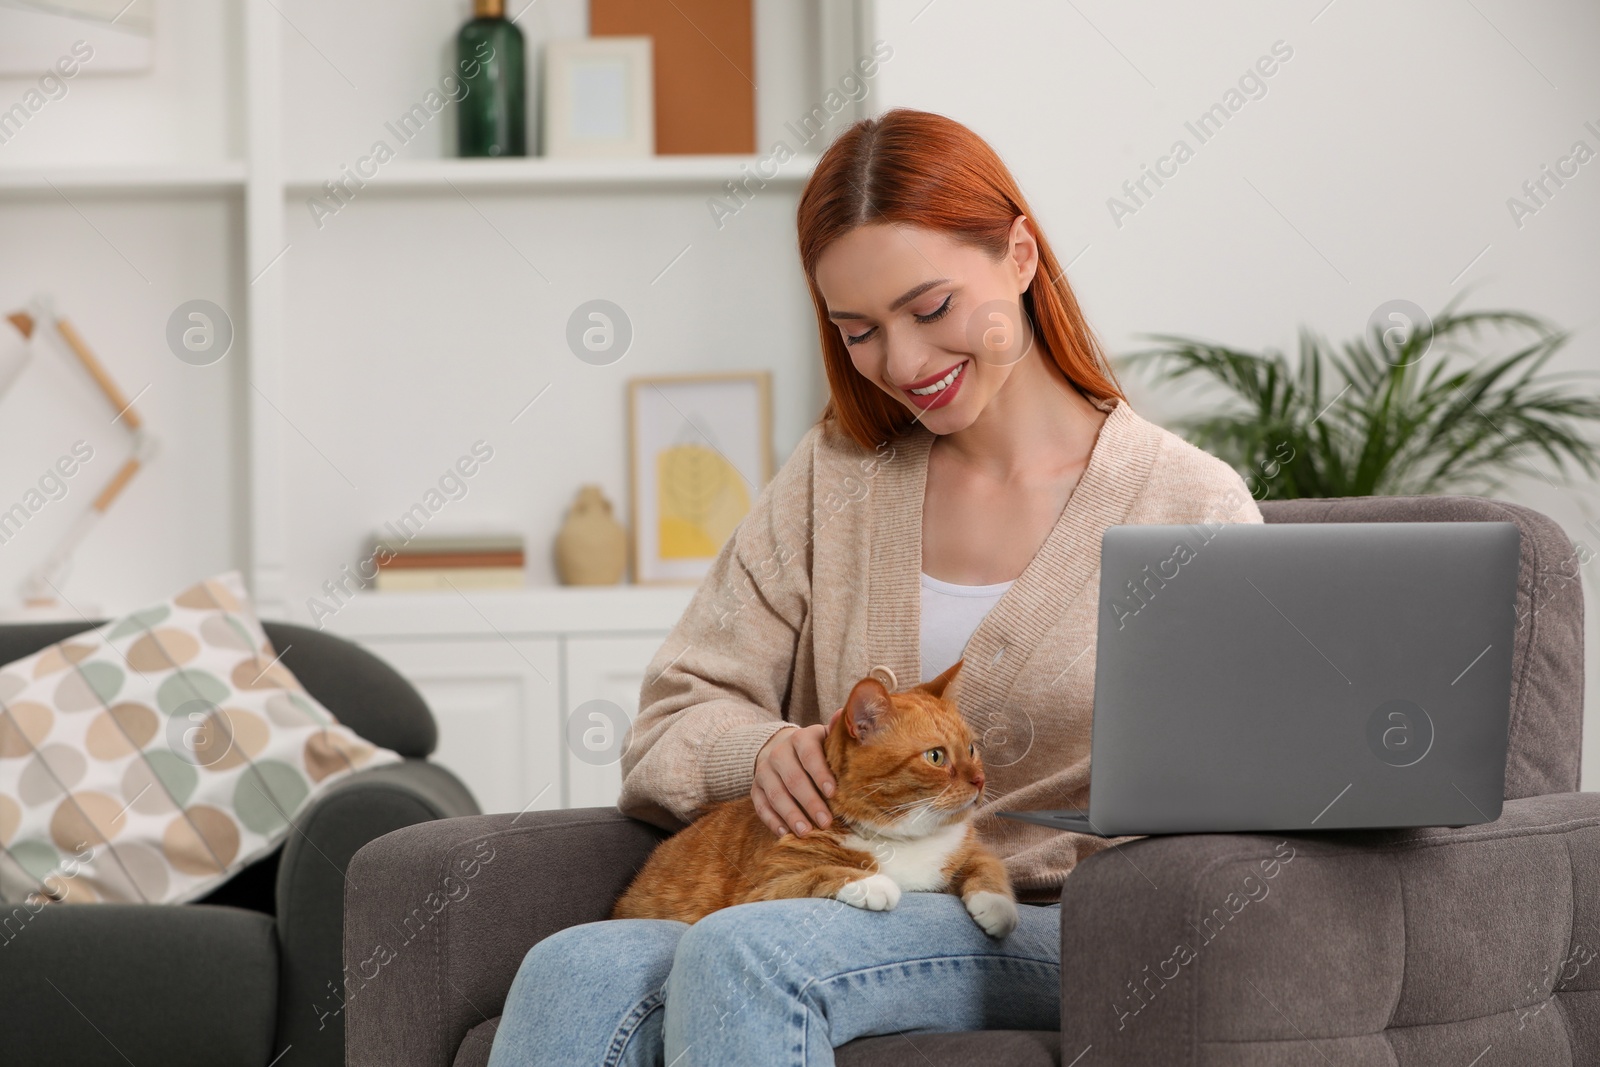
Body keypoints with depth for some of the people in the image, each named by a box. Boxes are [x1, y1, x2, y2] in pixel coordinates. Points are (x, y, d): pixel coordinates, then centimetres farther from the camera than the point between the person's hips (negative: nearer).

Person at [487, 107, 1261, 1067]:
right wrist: (763, 750, -11)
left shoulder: (1187, 504, 4)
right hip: (845, 918, 4)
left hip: (1047, 940, -4)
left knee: (743, 955, -35)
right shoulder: (834, 477, 16)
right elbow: (679, 718, 12)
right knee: (573, 974, -30)